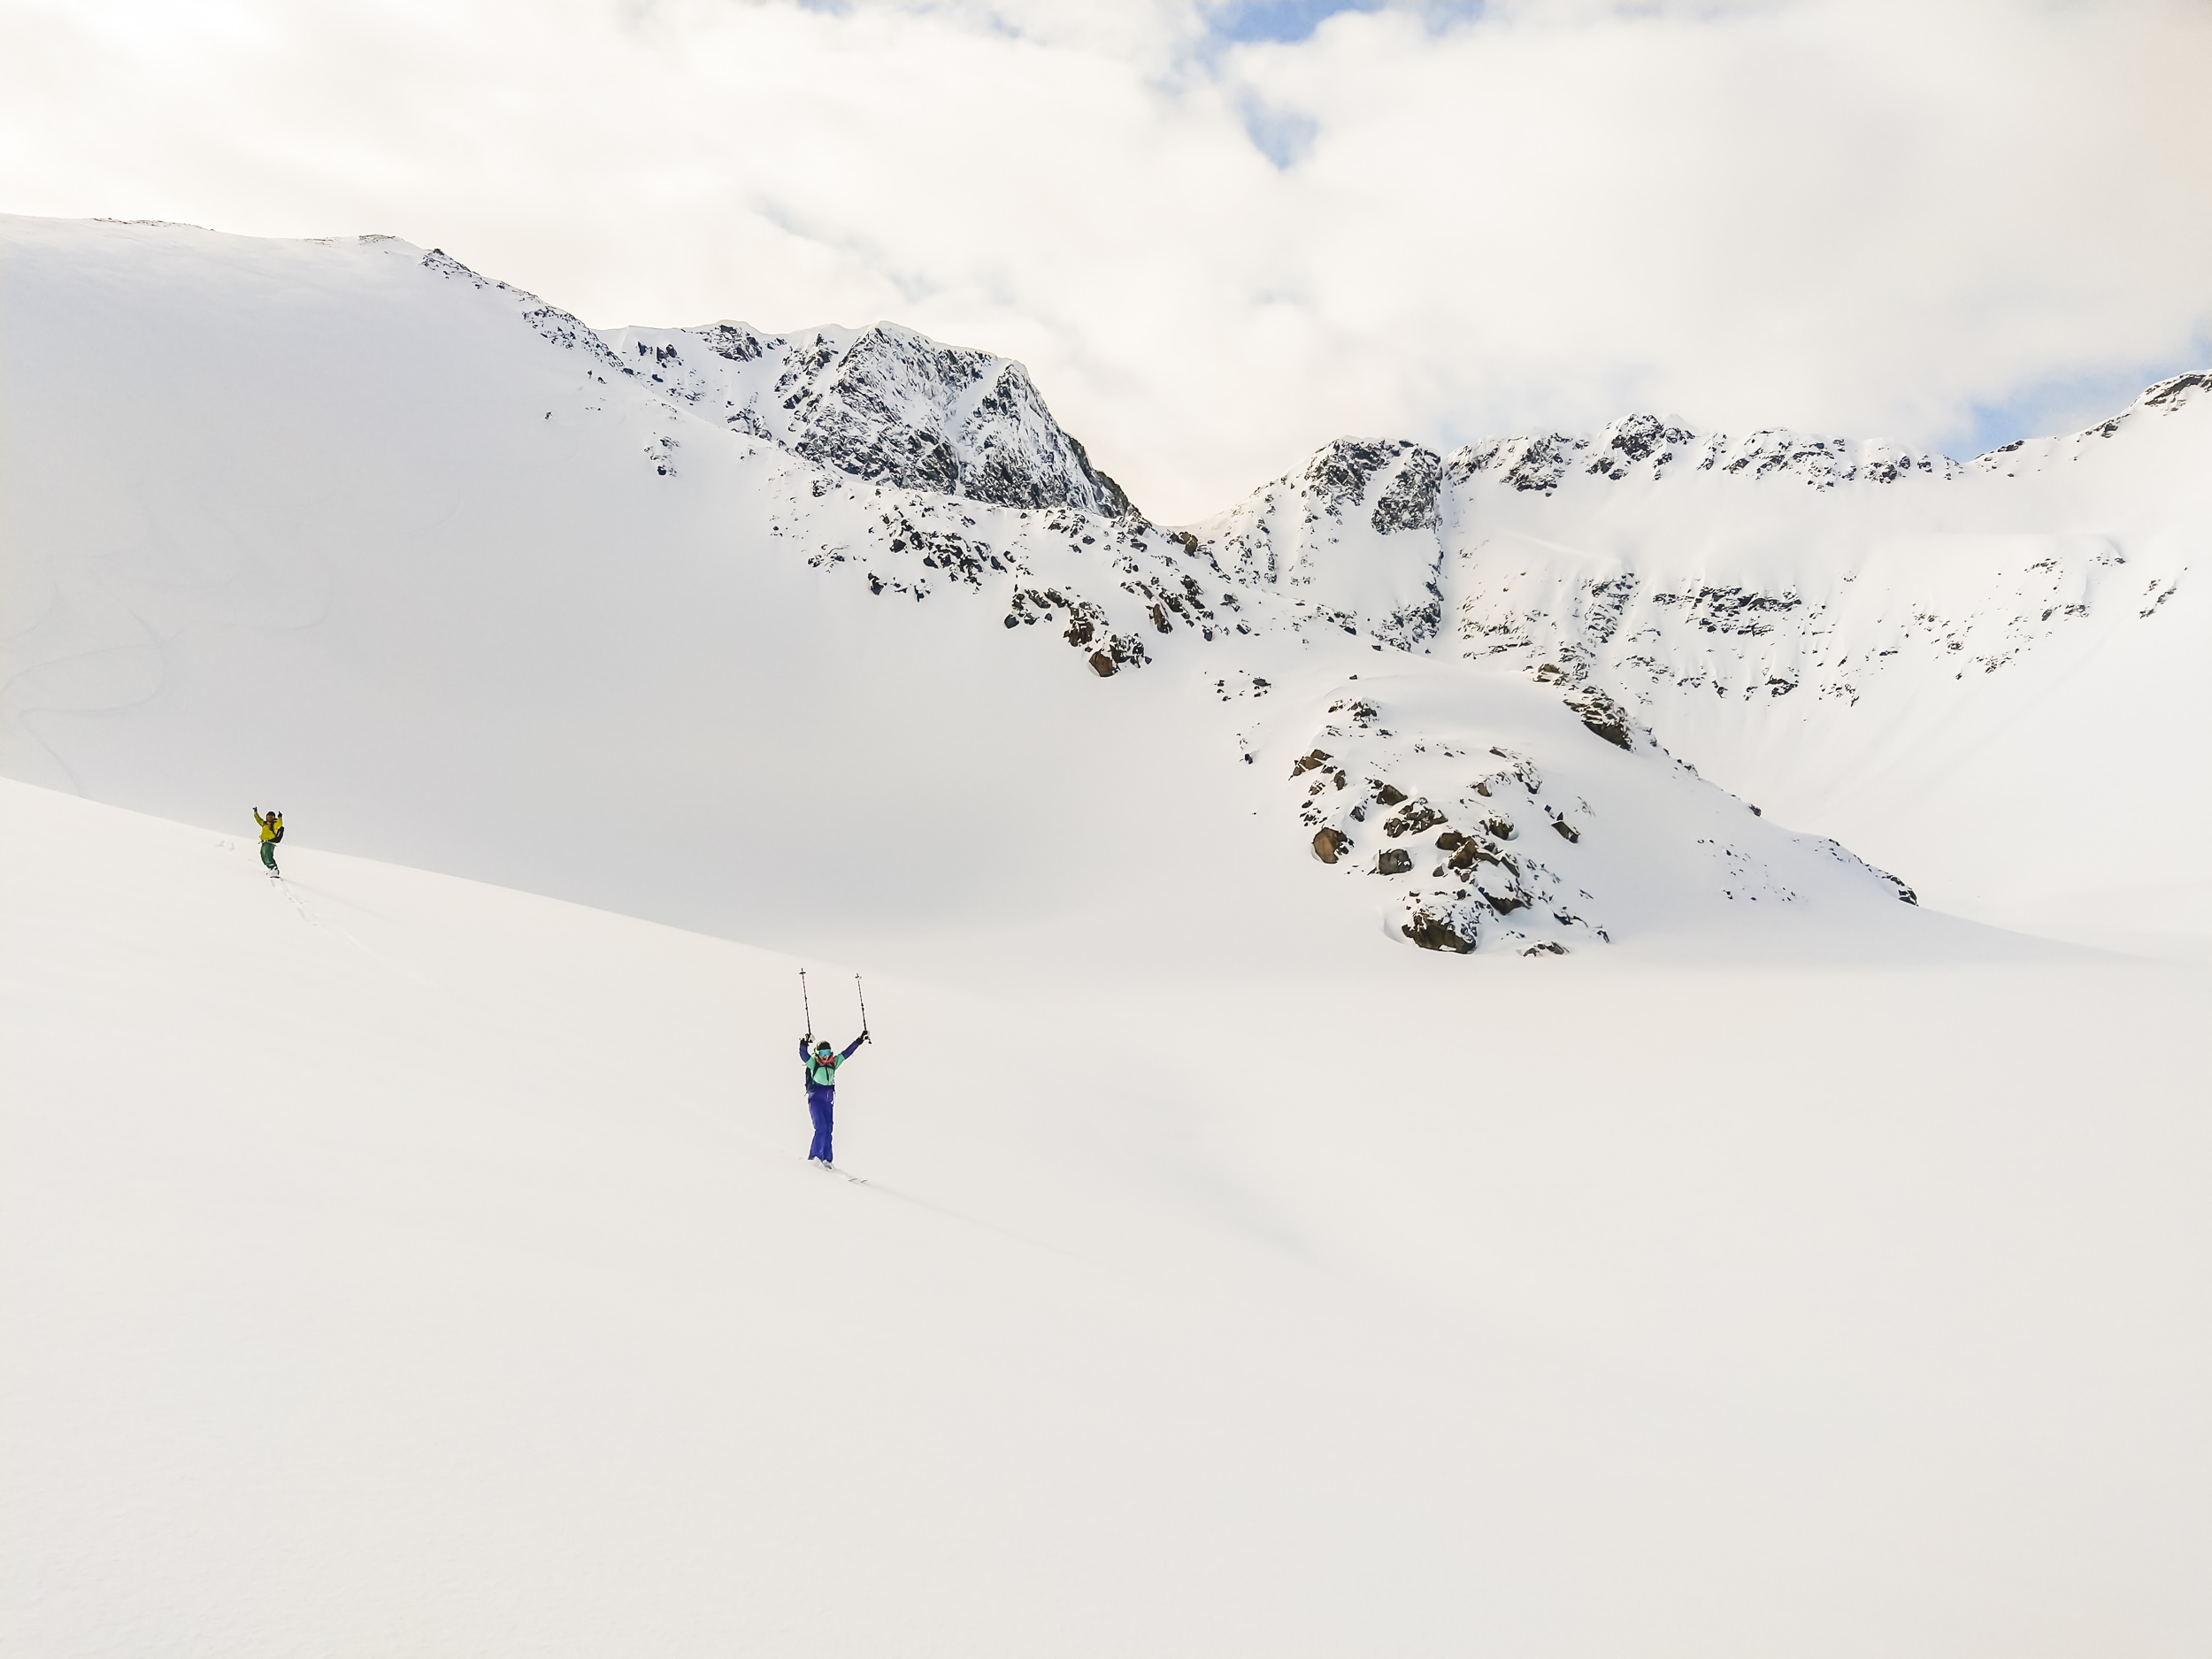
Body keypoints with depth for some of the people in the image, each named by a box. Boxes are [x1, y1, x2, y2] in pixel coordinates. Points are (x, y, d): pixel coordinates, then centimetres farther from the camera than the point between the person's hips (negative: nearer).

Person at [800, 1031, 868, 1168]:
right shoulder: (813, 1063, -3)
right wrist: (804, 1044, -39)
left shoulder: (833, 1063, 10)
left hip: (828, 1101, 5)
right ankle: (815, 1157, -11)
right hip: (815, 1099, -5)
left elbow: (846, 1053, 14)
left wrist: (859, 1040, 12)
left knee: (827, 1131, 3)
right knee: (821, 1128, -15)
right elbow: (803, 1055, -20)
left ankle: (825, 1159, 8)